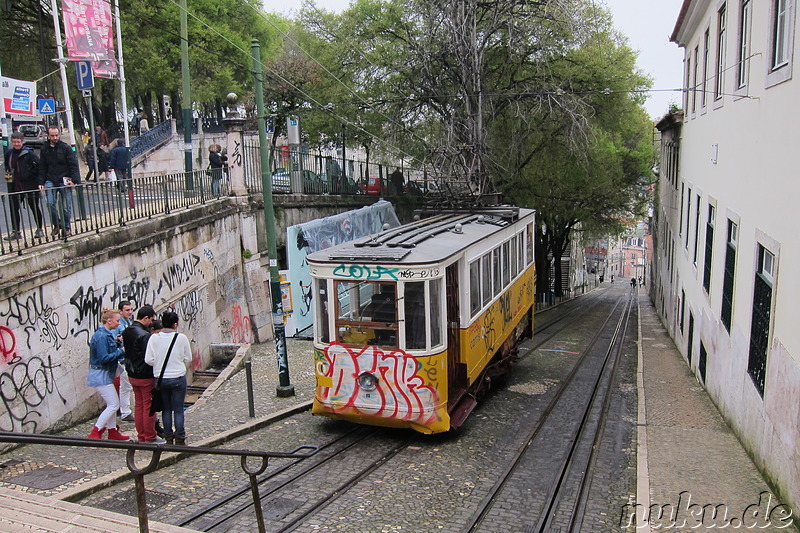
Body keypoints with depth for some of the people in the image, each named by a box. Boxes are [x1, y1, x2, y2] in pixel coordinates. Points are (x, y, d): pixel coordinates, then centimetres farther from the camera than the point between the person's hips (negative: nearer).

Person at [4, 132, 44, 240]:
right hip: (15, 187, 5)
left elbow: (39, 165, -12)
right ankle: (15, 232, 10)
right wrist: (8, 176, 13)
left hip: (30, 186, -5)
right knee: (13, 209, 3)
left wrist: (31, 175, -12)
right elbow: (7, 167, 24)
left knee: (34, 208, 7)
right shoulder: (9, 154, 9)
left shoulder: (28, 153, -8)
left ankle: (39, 230, 19)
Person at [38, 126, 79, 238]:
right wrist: (41, 183, 5)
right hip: (50, 181, 2)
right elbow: (42, 168, 12)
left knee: (66, 206, 0)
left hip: (64, 181, -2)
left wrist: (74, 180, -15)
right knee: (50, 203, -13)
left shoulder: (65, 147, -3)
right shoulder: (45, 149, 7)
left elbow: (73, 165, -5)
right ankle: (57, 224, 4)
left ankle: (66, 228, 14)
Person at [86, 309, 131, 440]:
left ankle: (113, 432, 23)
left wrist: (119, 344, 1)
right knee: (113, 404, -7)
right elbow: (104, 358, -24)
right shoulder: (101, 336, -20)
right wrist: (121, 351, -17)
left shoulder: (108, 334, 11)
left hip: (106, 375, 10)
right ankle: (95, 433, -1)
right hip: (100, 375, -10)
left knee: (112, 404, 15)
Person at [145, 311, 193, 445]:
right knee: (178, 409, 7)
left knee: (166, 409, 15)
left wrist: (159, 363, 11)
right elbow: (188, 359, -3)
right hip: (178, 378, -2)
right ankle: (179, 438, 13)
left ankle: (168, 438, 22)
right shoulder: (181, 338, -10)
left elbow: (148, 360, -8)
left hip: (160, 378, 2)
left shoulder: (154, 338, -6)